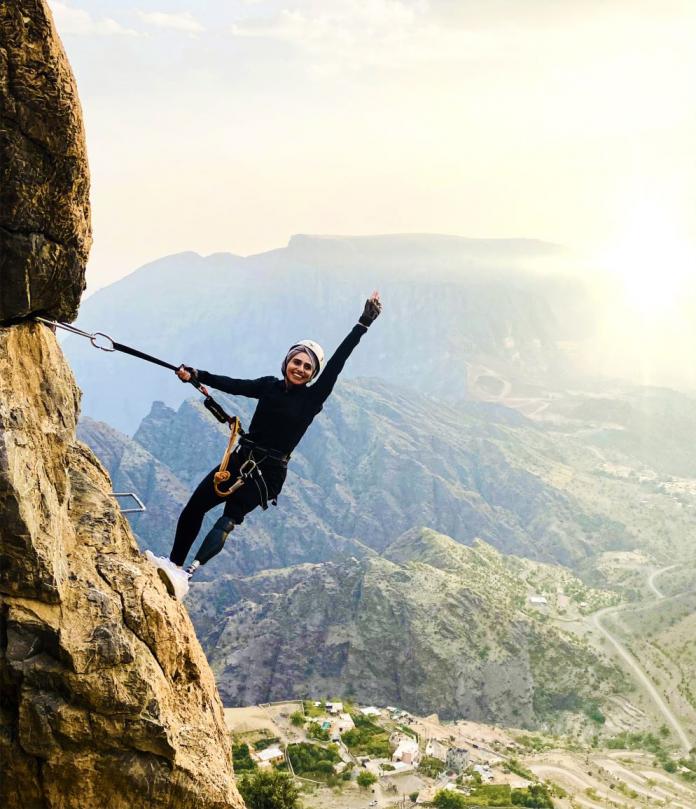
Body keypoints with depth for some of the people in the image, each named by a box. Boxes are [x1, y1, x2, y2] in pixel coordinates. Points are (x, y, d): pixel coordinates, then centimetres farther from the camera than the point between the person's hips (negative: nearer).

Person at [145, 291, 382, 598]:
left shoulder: (313, 398, -5)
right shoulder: (270, 385, 6)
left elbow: (336, 364, -11)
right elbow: (234, 385, -1)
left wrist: (362, 324, -17)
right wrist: (196, 375, -13)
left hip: (268, 472, -5)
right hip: (241, 459, 5)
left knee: (230, 518, -22)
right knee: (194, 507, 3)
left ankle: (185, 576, -32)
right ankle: (174, 563, 22)